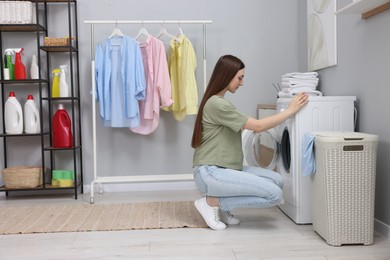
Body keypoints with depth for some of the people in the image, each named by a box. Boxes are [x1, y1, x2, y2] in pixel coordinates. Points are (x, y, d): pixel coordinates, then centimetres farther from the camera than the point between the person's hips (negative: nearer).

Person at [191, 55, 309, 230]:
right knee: (274, 194, -17)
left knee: (277, 180, -2)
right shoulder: (216, 104, -15)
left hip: (224, 169, 10)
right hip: (210, 172, -10)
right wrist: (290, 111, -5)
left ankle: (220, 207, 5)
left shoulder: (219, 102, 19)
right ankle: (211, 202, -6)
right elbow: (258, 126, -14)